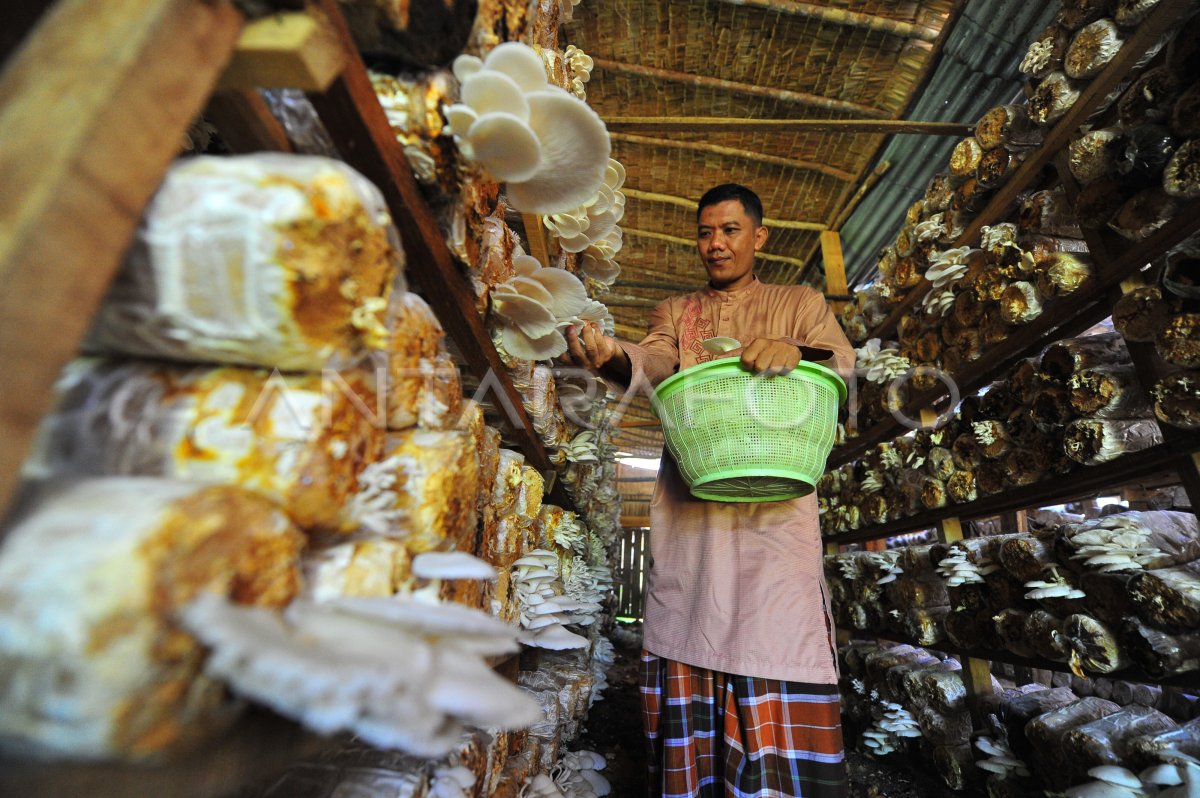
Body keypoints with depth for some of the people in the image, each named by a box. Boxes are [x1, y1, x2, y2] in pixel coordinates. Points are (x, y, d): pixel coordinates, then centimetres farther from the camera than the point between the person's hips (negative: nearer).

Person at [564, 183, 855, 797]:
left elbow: (843, 361, 1)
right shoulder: (674, 311, 21)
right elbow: (653, 362, 0)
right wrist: (608, 354, -24)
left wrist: (794, 352, -22)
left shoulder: (800, 303, 18)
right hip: (688, 501, 2)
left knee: (777, 644, -8)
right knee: (687, 632, 2)